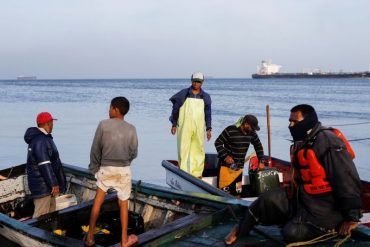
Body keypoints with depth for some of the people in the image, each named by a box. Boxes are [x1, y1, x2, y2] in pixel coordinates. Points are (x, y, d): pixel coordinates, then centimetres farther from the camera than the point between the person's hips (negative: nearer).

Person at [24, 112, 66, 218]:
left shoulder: (42, 138, 15)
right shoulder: (41, 141, -20)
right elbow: (45, 165, -24)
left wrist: (54, 182, 25)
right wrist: (54, 184, -22)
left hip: (45, 183, 11)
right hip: (42, 185, -11)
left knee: (51, 211, 20)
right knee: (40, 215, -8)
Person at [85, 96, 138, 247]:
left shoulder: (103, 125, -10)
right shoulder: (131, 129, -6)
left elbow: (95, 149, -5)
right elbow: (134, 153, 0)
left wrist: (94, 167, 8)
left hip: (105, 168, 0)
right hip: (124, 170, 1)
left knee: (98, 201, 12)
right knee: (123, 203, 12)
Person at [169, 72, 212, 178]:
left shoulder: (206, 97, 9)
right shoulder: (183, 94, 2)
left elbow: (208, 113, 13)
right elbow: (175, 109, 5)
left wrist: (208, 128, 7)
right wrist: (174, 124, 1)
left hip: (199, 128, 2)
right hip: (184, 127, -2)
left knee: (198, 149, 5)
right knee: (183, 149, -3)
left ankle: (197, 173, 13)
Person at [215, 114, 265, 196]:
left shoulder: (252, 133, 0)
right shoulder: (230, 130, -16)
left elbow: (258, 146, 15)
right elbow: (218, 143, -11)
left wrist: (261, 161, 10)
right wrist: (225, 156, -21)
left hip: (239, 167, 5)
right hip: (226, 166, -5)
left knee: (237, 193, 5)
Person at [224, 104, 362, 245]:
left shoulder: (328, 142, -20)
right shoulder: (300, 142, 10)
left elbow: (348, 180, -21)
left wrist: (352, 217, -18)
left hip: (325, 207, -8)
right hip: (302, 197, 8)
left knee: (292, 234, -22)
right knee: (269, 199, -6)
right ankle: (240, 229, 12)